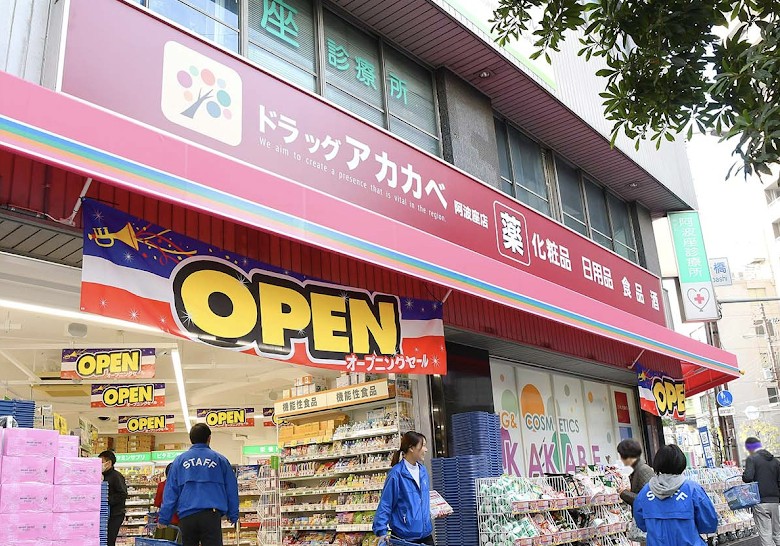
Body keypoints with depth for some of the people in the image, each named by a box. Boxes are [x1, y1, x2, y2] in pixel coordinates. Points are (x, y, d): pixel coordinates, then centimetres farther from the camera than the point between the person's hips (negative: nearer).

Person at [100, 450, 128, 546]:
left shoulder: (116, 476, -11)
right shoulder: (104, 476, 17)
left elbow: (123, 495, -19)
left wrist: (107, 500, -21)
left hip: (115, 515, -9)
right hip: (106, 514, 9)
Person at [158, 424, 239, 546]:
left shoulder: (180, 460, 9)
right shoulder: (219, 459, 7)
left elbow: (170, 491, 6)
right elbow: (231, 489, 9)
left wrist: (164, 518, 8)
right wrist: (233, 515, 17)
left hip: (186, 516, 2)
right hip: (211, 515, -2)